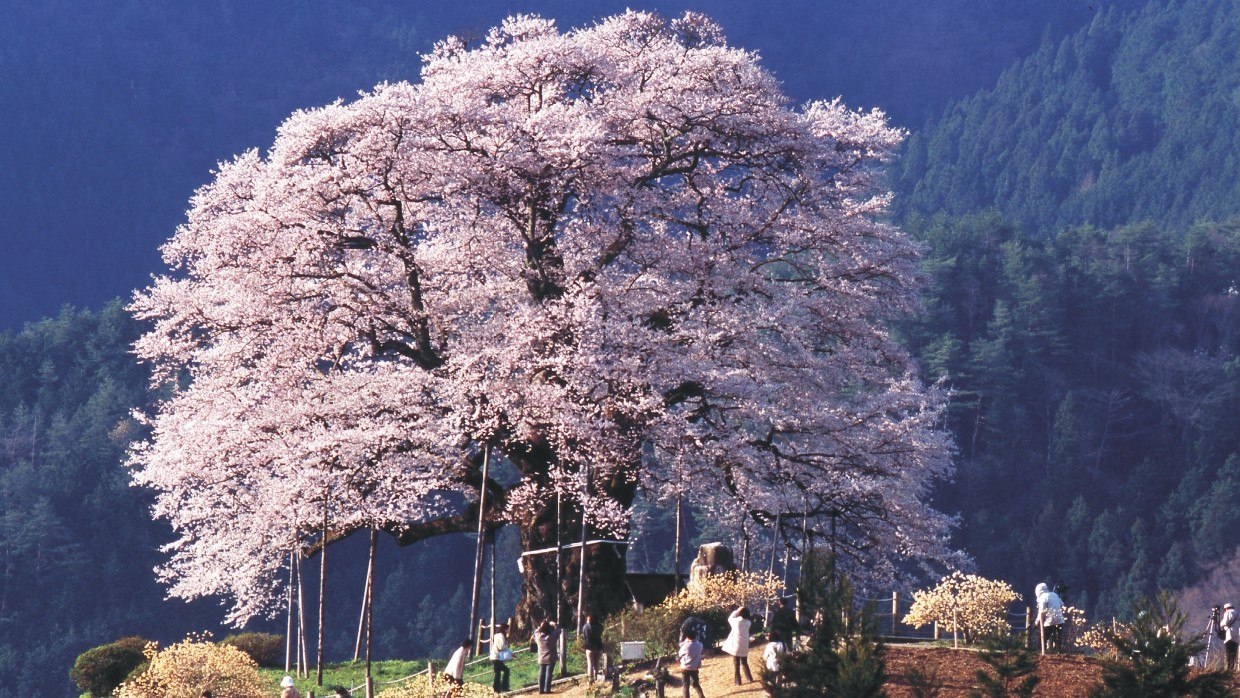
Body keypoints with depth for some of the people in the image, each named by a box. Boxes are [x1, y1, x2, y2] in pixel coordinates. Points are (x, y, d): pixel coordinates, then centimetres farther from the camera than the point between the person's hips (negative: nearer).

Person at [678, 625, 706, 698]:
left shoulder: (686, 646, -18)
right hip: (695, 668, 4)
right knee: (696, 684, 17)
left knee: (686, 685, 5)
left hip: (685, 668, -4)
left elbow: (680, 654, 0)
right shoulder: (699, 645, -8)